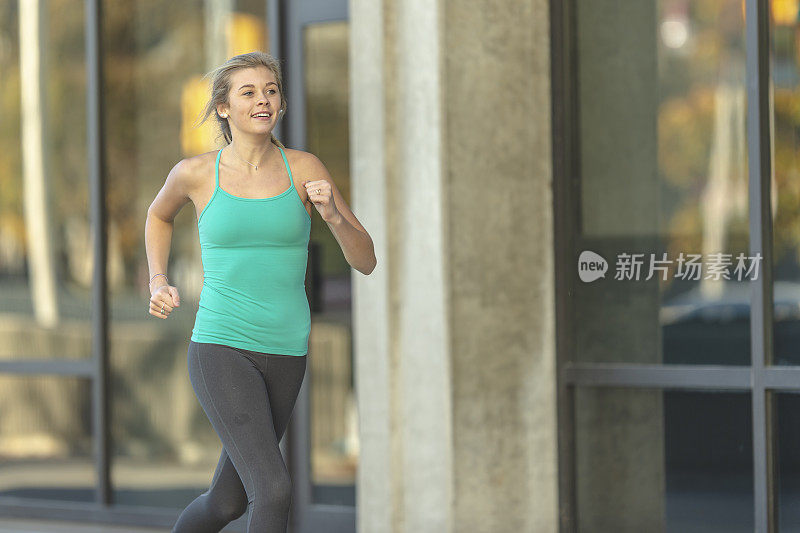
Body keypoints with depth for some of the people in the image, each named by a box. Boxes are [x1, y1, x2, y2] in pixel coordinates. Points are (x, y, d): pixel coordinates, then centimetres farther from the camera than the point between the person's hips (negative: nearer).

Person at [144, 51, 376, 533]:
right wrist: (159, 284, 8)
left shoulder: (304, 168, 0)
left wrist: (333, 215, -18)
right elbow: (160, 215, 22)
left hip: (285, 353, 3)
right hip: (221, 349, -3)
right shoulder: (195, 173, -3)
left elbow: (365, 261, 1)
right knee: (273, 491, -22)